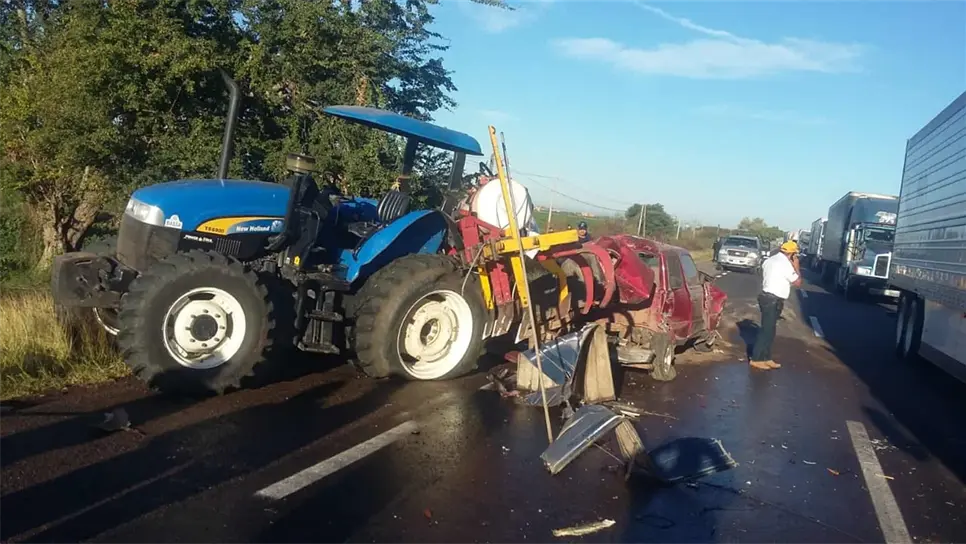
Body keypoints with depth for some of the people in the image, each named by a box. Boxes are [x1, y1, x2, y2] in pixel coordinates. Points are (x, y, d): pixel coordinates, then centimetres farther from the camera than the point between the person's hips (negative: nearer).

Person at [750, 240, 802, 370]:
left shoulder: (770, 260, 12)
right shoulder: (785, 264, -15)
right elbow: (797, 282, -8)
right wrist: (796, 267, 4)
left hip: (767, 296, 10)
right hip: (773, 300, -10)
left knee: (769, 330, 14)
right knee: (767, 330, -4)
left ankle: (766, 358, 20)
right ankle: (756, 359, 0)